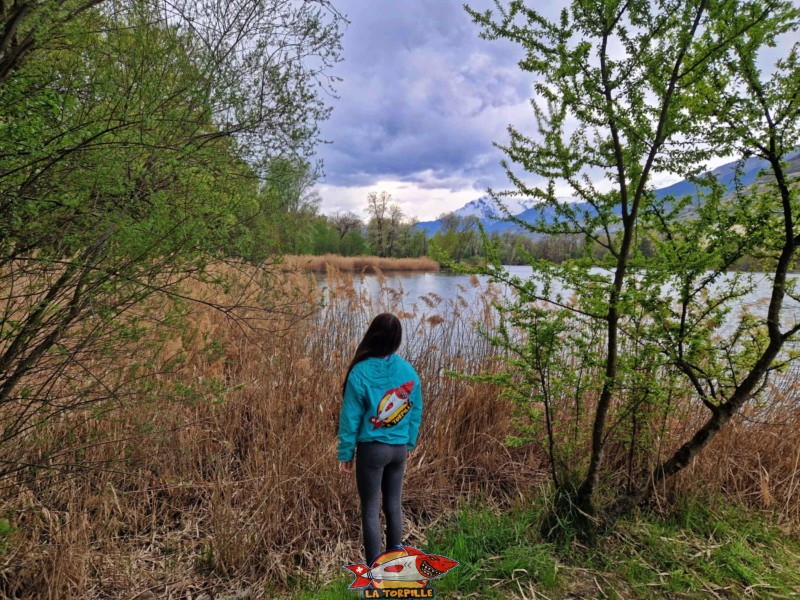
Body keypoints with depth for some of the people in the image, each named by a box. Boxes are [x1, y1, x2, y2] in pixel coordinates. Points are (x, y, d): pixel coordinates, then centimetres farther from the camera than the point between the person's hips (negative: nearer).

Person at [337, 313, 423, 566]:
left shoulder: (361, 373, -16)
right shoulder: (408, 370, -3)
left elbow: (350, 418, -10)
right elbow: (416, 412, 5)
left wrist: (346, 453, 0)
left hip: (372, 449, -4)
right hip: (399, 448, 5)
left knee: (370, 510, 7)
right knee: (394, 505, 18)